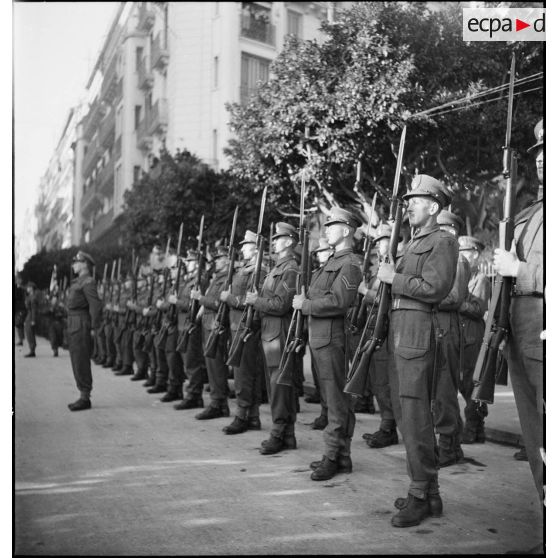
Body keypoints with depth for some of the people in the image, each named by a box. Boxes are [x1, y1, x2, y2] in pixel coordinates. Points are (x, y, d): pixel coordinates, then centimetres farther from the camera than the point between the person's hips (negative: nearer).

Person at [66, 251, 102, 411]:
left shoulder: (87, 282, -13)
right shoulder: (77, 282, 17)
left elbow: (96, 305, -20)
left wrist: (93, 327, -20)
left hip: (81, 325, -10)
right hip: (73, 325, 10)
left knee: (81, 362, -7)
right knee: (77, 362, 13)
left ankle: (85, 398, -3)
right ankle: (83, 396, 19)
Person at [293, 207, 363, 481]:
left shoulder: (350, 264, -11)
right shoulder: (332, 262, 19)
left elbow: (338, 302, -22)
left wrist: (305, 305, -14)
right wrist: (305, 301, 3)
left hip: (333, 340, -10)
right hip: (320, 339, 10)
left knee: (337, 401, -4)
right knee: (335, 399, 14)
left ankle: (334, 457, 1)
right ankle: (341, 456, 21)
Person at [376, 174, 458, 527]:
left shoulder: (443, 242, -4)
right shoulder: (412, 244, 23)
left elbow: (435, 288, -17)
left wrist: (394, 278, -11)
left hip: (419, 330, -9)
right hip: (400, 329, 10)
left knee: (414, 414, -10)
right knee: (408, 412, 11)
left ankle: (421, 495, -5)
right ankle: (429, 492, 18)